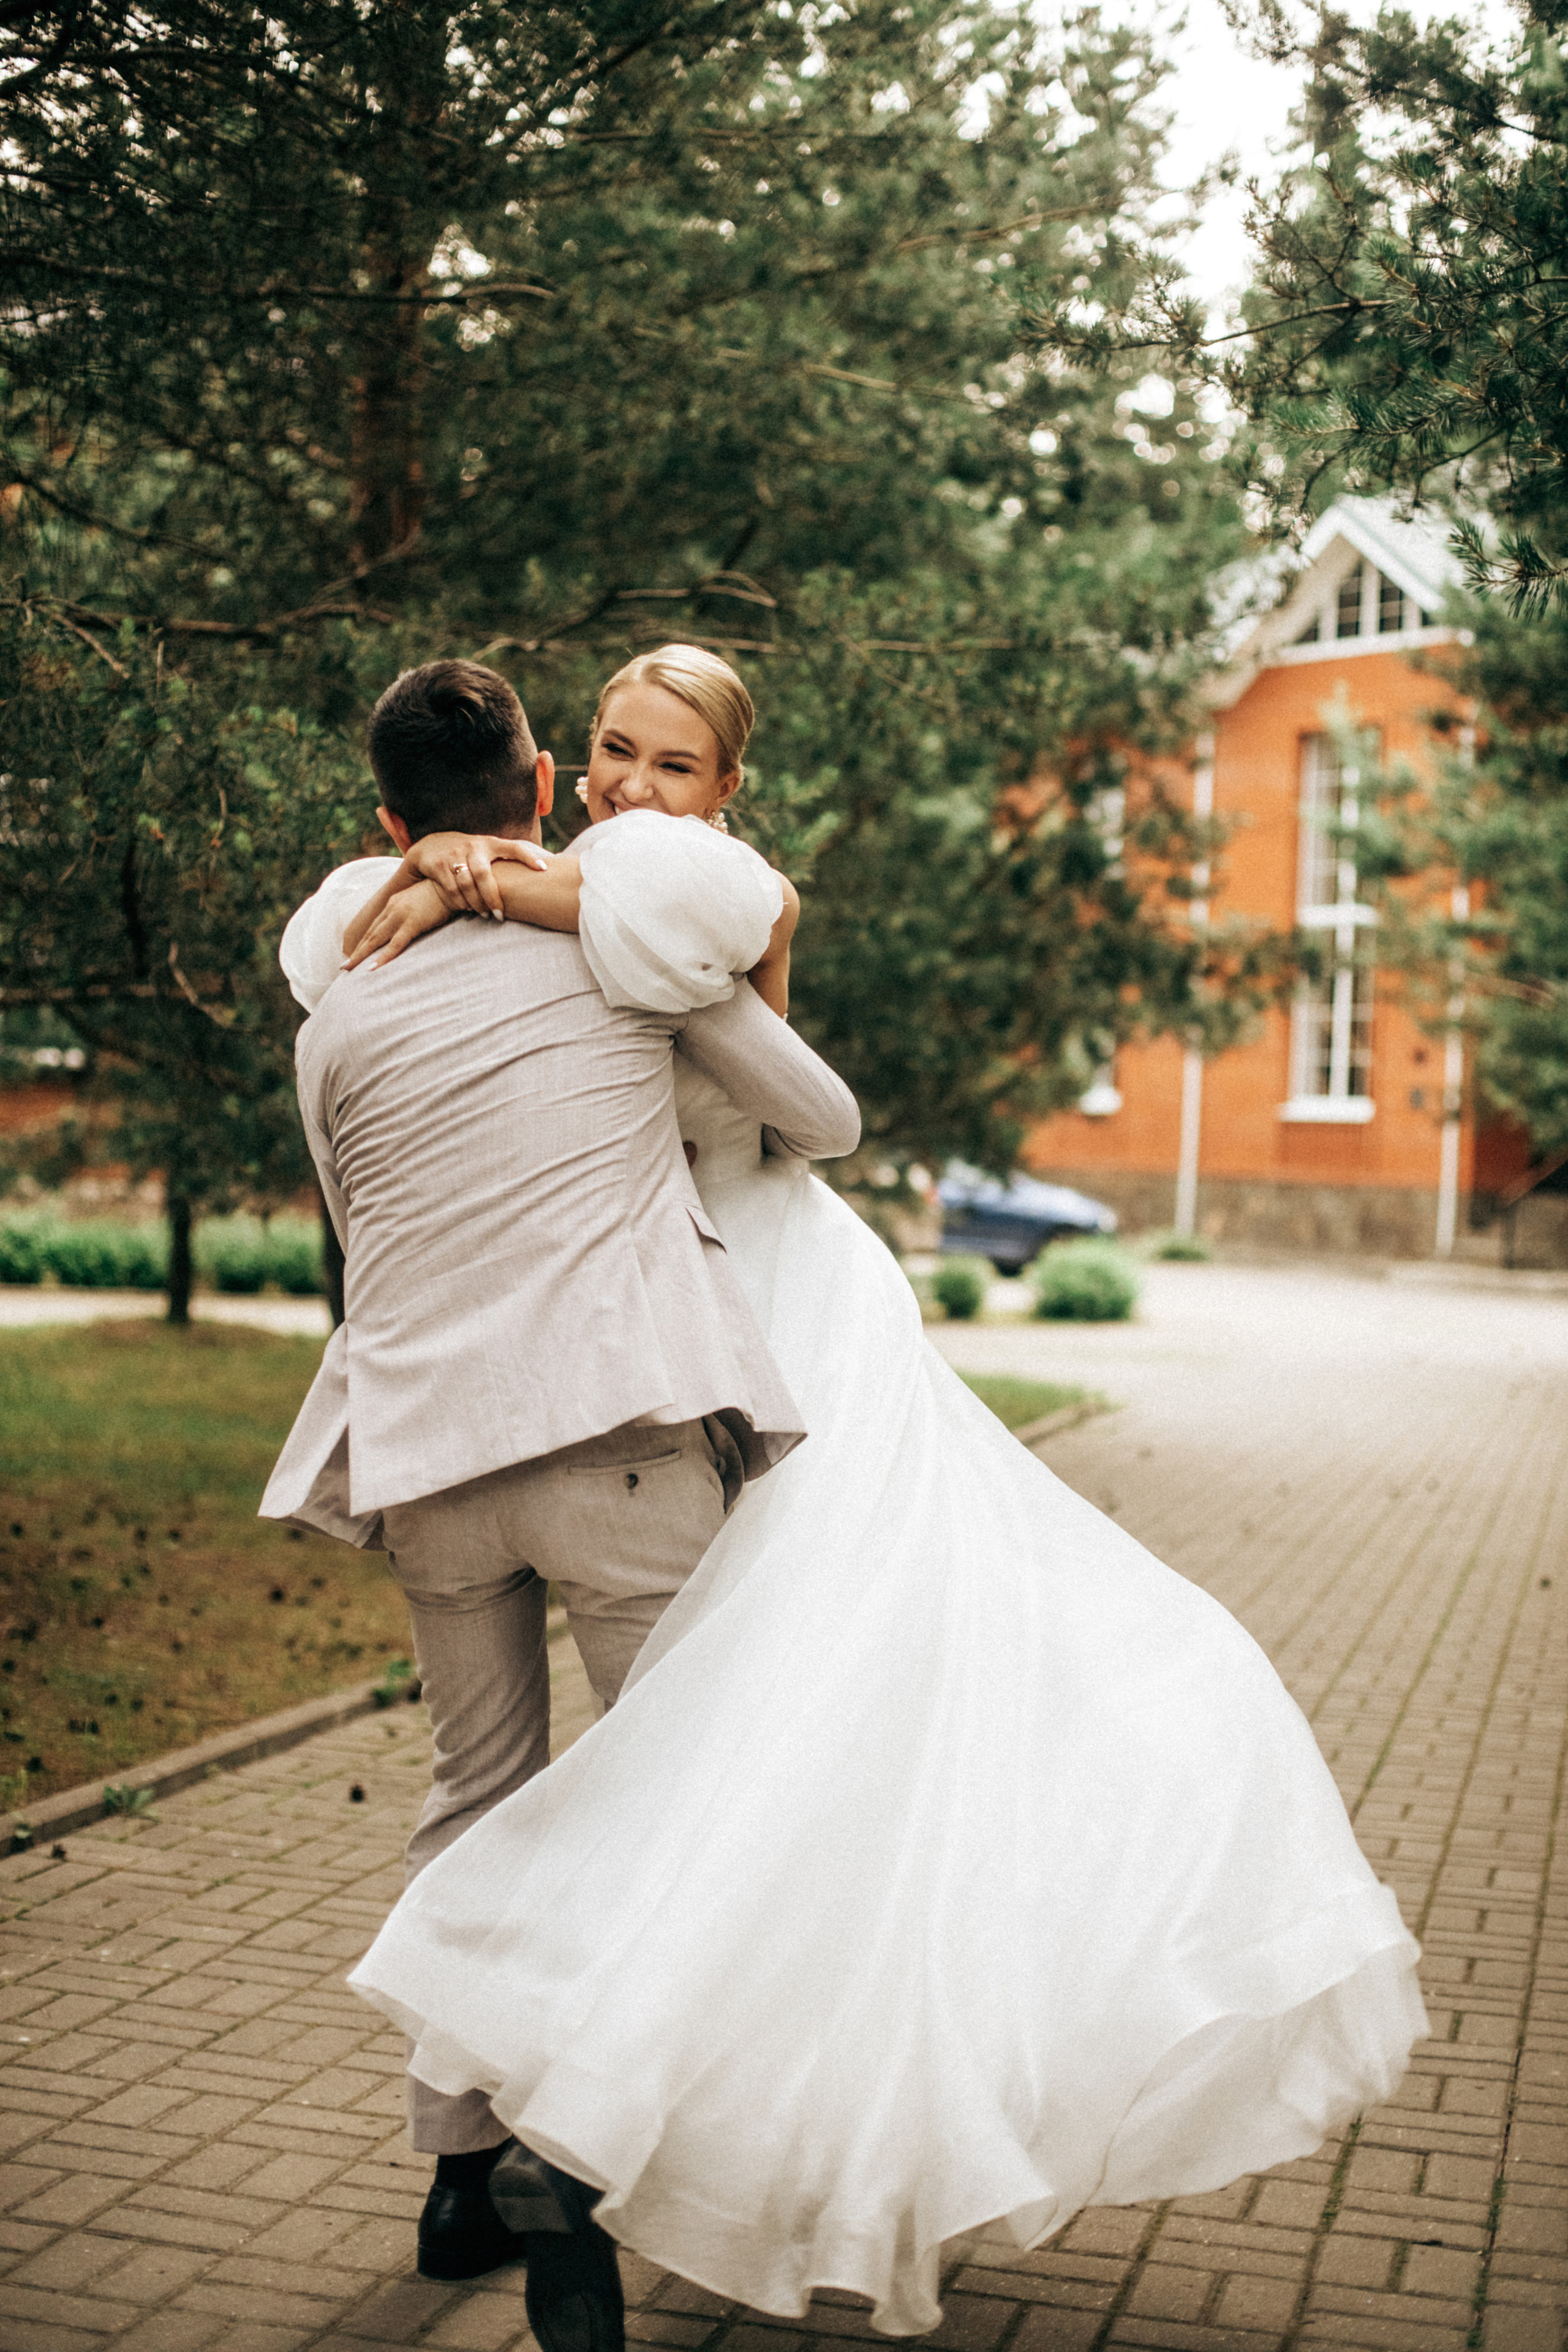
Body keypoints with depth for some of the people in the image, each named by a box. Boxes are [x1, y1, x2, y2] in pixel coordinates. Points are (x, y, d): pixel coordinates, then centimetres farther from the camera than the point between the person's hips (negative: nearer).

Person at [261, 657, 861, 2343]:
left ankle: (461, 2169, 27)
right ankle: (575, 2200, -3)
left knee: (476, 1797, 19)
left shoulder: (339, 1022, 8)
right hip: (617, 1436, -4)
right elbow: (827, 1120, 11)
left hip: (421, 1459, 4)